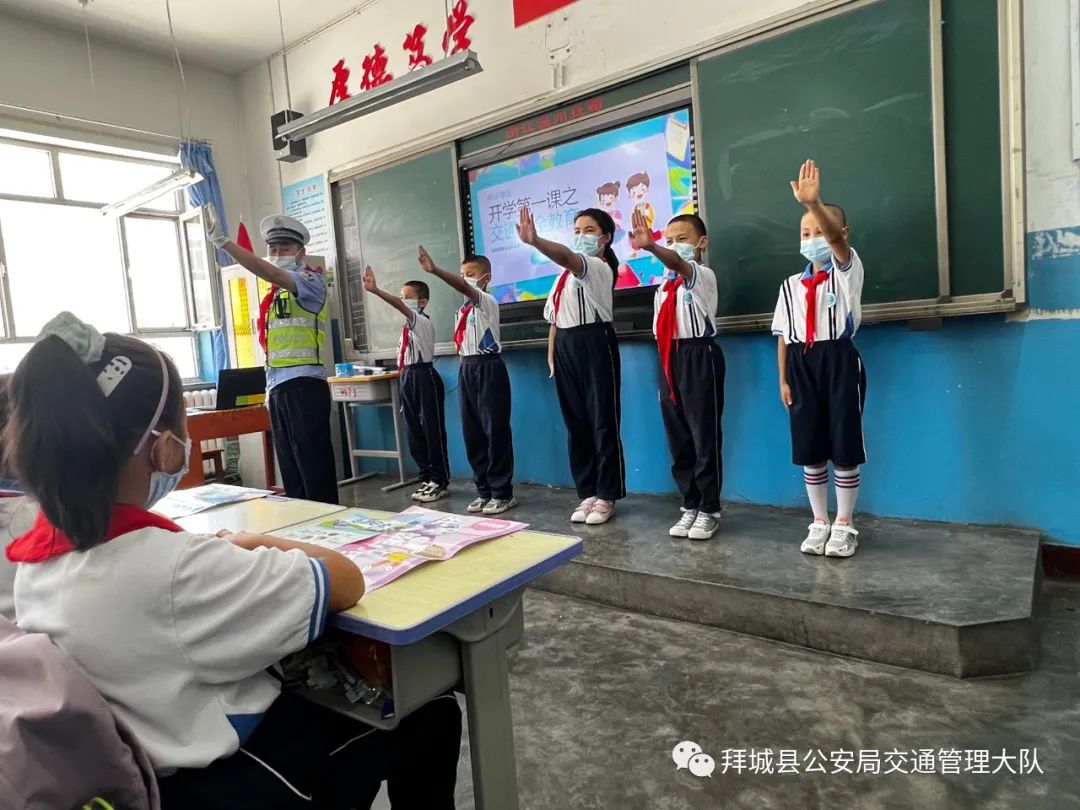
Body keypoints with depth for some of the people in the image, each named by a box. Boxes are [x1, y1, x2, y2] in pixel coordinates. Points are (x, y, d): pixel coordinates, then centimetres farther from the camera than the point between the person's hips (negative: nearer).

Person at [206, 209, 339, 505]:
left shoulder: (311, 281, -2)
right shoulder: (274, 294, 21)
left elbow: (271, 273, -21)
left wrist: (223, 241, -24)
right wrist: (270, 387, 16)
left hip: (304, 384, -8)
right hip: (277, 387, 8)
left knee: (314, 464, -6)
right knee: (290, 467, 12)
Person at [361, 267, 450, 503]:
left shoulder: (422, 322, -9)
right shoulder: (408, 326, 16)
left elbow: (400, 307, -28)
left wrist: (375, 290, -39)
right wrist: (404, 383, 16)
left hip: (423, 377, -9)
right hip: (407, 378, 9)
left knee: (433, 431, -3)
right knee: (414, 432, 12)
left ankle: (440, 481, 6)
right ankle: (427, 479, 22)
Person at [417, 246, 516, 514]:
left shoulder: (488, 301, -7)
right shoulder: (463, 309, 16)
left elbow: (464, 288, -26)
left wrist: (435, 270, -38)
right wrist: (466, 366, 12)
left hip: (488, 368, -8)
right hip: (467, 369, 8)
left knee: (495, 430, -4)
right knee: (472, 432, 8)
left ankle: (502, 492, 5)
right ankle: (484, 490, 18)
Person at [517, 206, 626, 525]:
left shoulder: (600, 267, -7)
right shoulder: (564, 276, 18)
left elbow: (568, 258, -29)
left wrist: (535, 241, -44)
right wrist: (552, 354, 9)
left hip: (594, 343, -8)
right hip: (566, 347, 8)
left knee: (603, 421, -2)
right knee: (576, 423, 9)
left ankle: (606, 496, 6)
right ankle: (588, 493, 18)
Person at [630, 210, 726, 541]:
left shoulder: (703, 275, -5)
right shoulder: (665, 284, 17)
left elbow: (678, 264, -28)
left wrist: (649, 246, -46)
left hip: (699, 358, -7)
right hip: (670, 360, 7)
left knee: (705, 436, -1)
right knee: (677, 438, 9)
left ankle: (709, 509, 10)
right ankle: (690, 505, 20)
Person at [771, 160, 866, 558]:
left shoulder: (848, 269, 0)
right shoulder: (791, 285, 10)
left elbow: (837, 240, -23)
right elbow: (783, 336, 9)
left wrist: (814, 203, -40)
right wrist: (783, 379, 2)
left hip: (839, 361, -3)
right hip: (802, 365, 3)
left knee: (844, 446, 1)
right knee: (810, 449, 7)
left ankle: (843, 525, 15)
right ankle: (819, 522, 21)